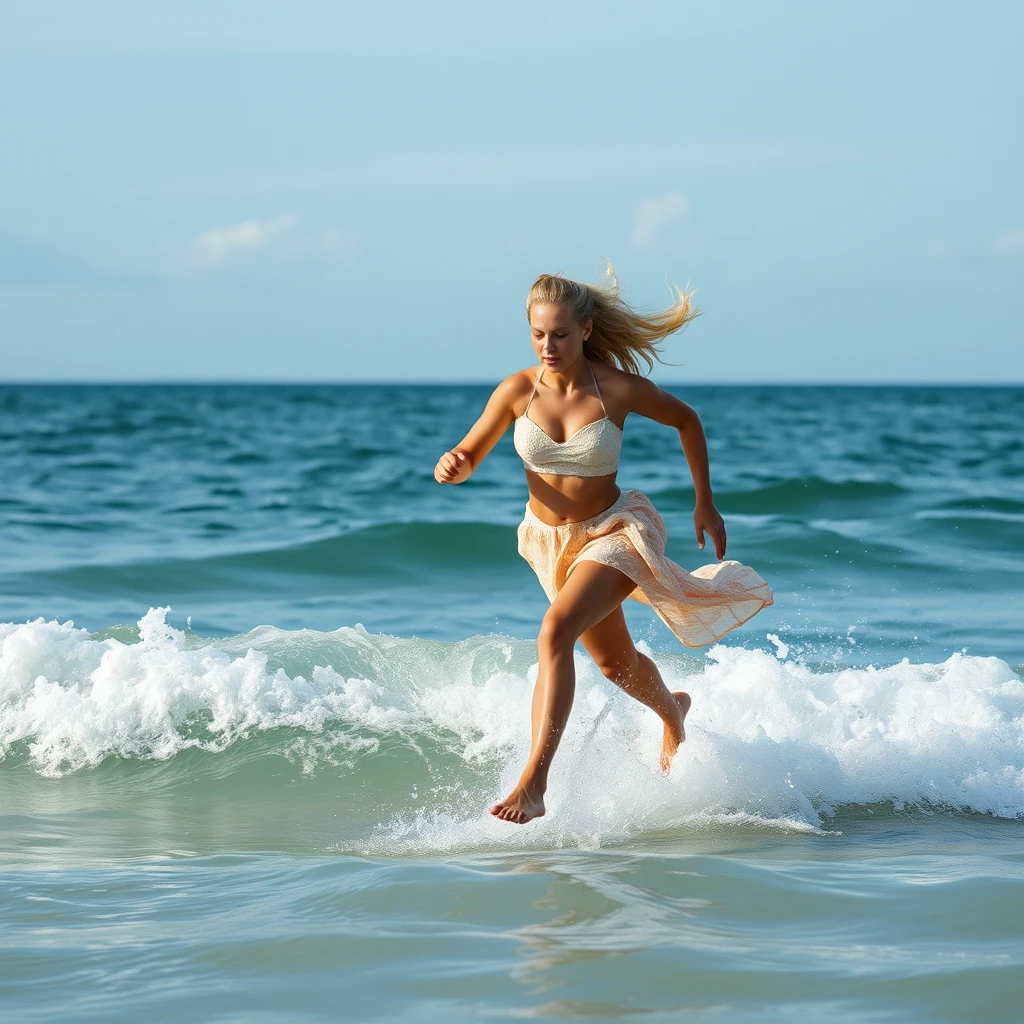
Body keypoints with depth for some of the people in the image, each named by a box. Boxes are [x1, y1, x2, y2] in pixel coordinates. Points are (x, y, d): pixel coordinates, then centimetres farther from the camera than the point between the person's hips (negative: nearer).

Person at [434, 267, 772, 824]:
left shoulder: (619, 389, -20)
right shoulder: (518, 390, -15)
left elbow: (686, 421, -2)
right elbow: (469, 456, -4)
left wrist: (705, 503, 3)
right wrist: (451, 466, -29)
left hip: (613, 533, -4)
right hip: (550, 541, 5)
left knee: (555, 633, -31)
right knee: (615, 663, 24)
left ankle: (533, 783, -34)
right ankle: (672, 712, 59)